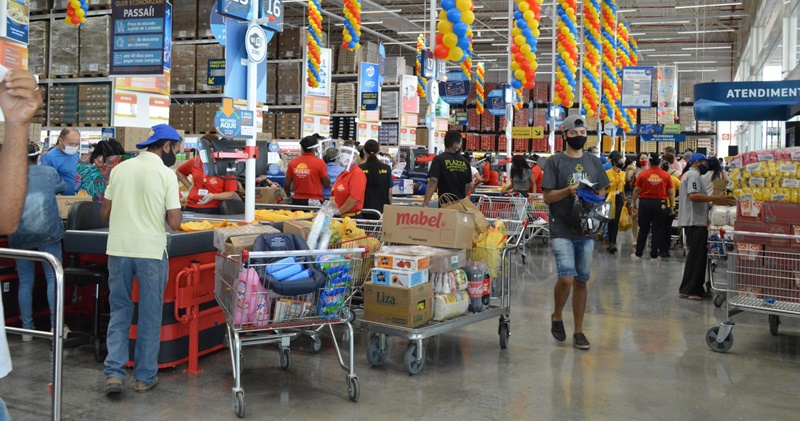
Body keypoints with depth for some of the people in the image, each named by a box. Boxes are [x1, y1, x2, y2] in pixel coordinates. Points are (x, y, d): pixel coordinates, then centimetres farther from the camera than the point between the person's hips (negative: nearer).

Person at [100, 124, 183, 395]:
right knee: (149, 315, 9)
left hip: (118, 249, 4)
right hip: (151, 252, -4)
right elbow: (174, 222, -11)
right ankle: (145, 377, 16)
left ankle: (114, 373, 7)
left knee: (119, 311, 15)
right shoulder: (166, 174, -8)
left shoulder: (120, 169, 6)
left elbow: (105, 213, 10)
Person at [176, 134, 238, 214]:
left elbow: (231, 194, -7)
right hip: (191, 208, 4)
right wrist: (189, 186, 10)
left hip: (213, 210, -4)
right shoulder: (194, 162, 3)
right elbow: (179, 172, 23)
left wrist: (212, 196, -19)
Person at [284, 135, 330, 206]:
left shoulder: (293, 162, 2)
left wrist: (289, 197, 25)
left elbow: (286, 185, 7)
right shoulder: (319, 162, -10)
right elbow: (326, 184, -5)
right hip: (314, 202, -4)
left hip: (297, 201, 4)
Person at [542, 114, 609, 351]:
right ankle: (557, 317, 14)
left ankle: (579, 331, 19)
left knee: (581, 281, 8)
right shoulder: (555, 161, 0)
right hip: (562, 231, -4)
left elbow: (602, 193, 16)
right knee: (567, 279, -15)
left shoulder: (594, 163, 12)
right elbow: (547, 197, -3)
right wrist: (568, 191, -20)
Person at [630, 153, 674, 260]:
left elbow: (636, 190, 0)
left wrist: (634, 203, 10)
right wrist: (672, 206, 9)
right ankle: (654, 254, 8)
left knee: (643, 230, 9)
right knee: (657, 230, 7)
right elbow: (671, 193, 1)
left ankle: (638, 253, 12)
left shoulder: (643, 174, -2)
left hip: (645, 203, 0)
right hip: (660, 204, 0)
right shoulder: (666, 175, -1)